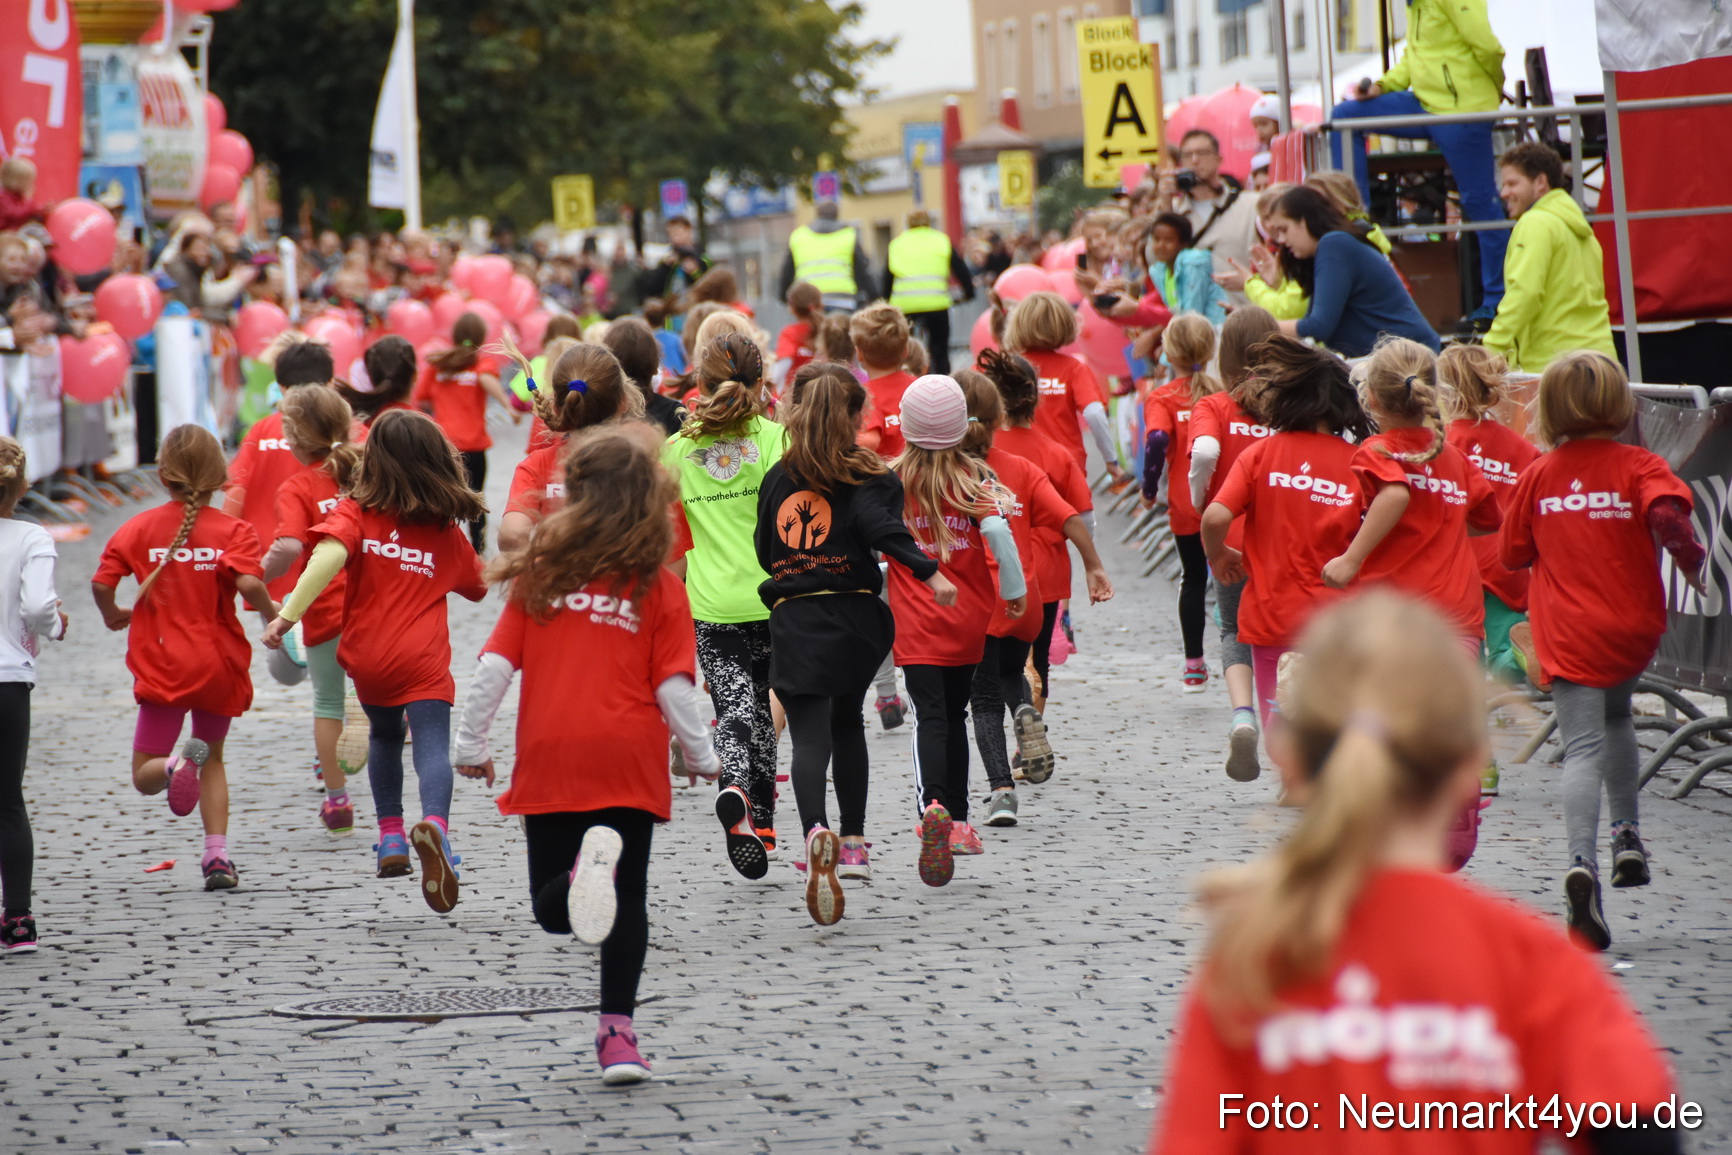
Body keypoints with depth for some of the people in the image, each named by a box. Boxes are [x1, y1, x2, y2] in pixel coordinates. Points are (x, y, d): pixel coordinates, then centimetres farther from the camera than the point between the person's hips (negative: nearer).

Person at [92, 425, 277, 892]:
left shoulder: (139, 529, 0)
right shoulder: (234, 530, -5)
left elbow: (101, 583, -7)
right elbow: (248, 583, -21)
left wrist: (113, 616, 14)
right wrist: (270, 612, -1)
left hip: (162, 666, -1)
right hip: (219, 664, 1)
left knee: (144, 775, 6)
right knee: (213, 759, 22)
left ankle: (176, 763, -30)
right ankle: (217, 856, 9)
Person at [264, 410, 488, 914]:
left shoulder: (356, 513, 0)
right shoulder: (448, 533, 9)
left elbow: (329, 557, -20)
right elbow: (480, 585, 27)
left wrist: (288, 615, -23)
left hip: (367, 657, 1)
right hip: (424, 662, -1)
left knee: (385, 736, 28)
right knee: (432, 746, -14)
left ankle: (391, 838, 27)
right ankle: (434, 824, -44)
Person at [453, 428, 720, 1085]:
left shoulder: (540, 573, 1)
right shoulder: (659, 587, -1)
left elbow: (496, 665, -1)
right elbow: (674, 687, -4)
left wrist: (470, 743, 9)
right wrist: (701, 755, 11)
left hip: (550, 760, 0)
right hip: (629, 760, 0)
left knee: (551, 907, 8)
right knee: (629, 904, 9)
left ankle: (584, 873, -25)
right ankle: (618, 1034, 2)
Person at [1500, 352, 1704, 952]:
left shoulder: (1537, 477, 4)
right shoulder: (1638, 466, -3)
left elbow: (1513, 554, 11)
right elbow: (1668, 513, -23)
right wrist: (1692, 564, -8)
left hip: (1567, 634, -1)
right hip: (1634, 629, 1)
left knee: (1583, 749, -8)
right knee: (1615, 713, 30)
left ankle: (1582, 863, -30)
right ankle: (1628, 834, 26)